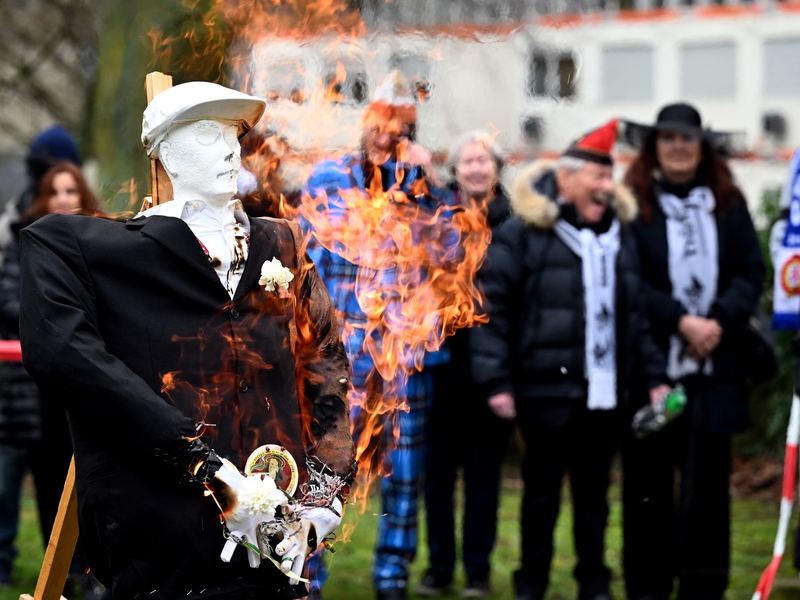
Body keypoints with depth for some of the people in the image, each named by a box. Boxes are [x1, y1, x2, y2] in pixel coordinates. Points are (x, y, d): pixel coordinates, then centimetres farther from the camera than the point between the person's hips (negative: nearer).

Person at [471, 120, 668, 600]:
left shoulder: (621, 235, 13)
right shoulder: (523, 234, -6)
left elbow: (635, 313, 21)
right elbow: (492, 307, -8)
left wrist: (654, 374, 14)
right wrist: (497, 380, -13)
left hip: (604, 393, 5)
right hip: (546, 390, -5)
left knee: (594, 492, 11)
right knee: (542, 490, 3)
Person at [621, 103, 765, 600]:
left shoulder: (728, 205, 10)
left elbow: (751, 273, 5)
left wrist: (718, 321, -11)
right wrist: (681, 321, -15)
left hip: (714, 368, 3)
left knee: (708, 479, 4)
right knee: (649, 481, 3)